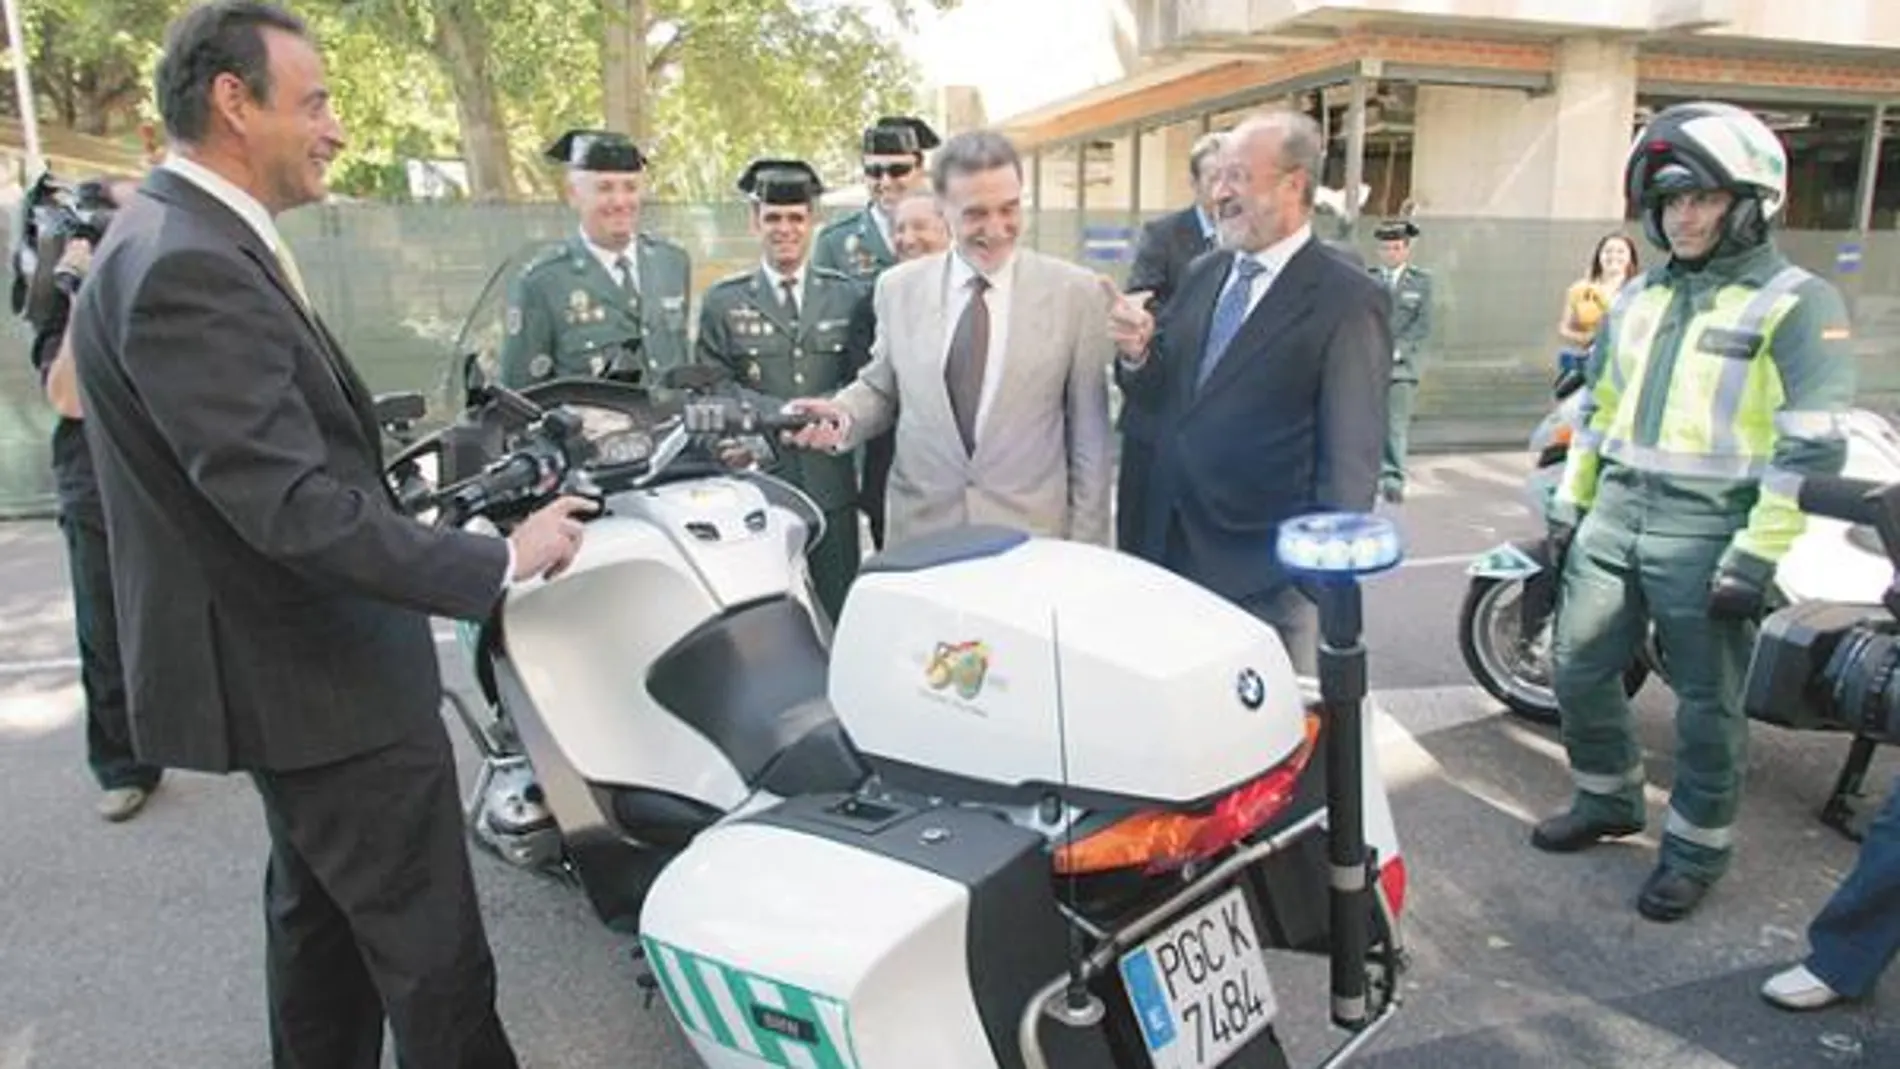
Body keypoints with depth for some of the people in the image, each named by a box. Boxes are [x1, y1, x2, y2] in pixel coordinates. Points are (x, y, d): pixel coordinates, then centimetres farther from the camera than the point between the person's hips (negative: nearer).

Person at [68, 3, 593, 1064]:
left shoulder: (189, 241, 8)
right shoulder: (189, 267, -24)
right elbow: (292, 505, -29)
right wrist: (500, 560, -24)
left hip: (297, 657, 11)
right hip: (322, 676, -11)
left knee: (323, 915, 25)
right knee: (435, 958, 0)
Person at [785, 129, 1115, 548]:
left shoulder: (1074, 291, -4)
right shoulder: (899, 287, 2)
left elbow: (1089, 433, -1)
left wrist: (1085, 545, -1)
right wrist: (843, 414, -9)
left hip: (1032, 534, -1)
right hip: (920, 530, 2)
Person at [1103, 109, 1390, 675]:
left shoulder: (1349, 301, -11)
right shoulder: (1201, 275, 9)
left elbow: (1350, 458, -11)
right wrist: (1137, 352, -10)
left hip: (1270, 584, -6)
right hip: (1170, 554, 6)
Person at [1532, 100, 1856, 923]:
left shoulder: (1796, 303, -8)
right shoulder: (1640, 296, 13)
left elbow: (1811, 446, -13)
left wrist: (1756, 555, -17)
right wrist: (1569, 504, 16)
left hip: (1708, 533, -6)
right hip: (1615, 515, 6)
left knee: (1707, 705, 5)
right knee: (1579, 669, 12)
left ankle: (1696, 847, 24)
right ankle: (1607, 800, 34)